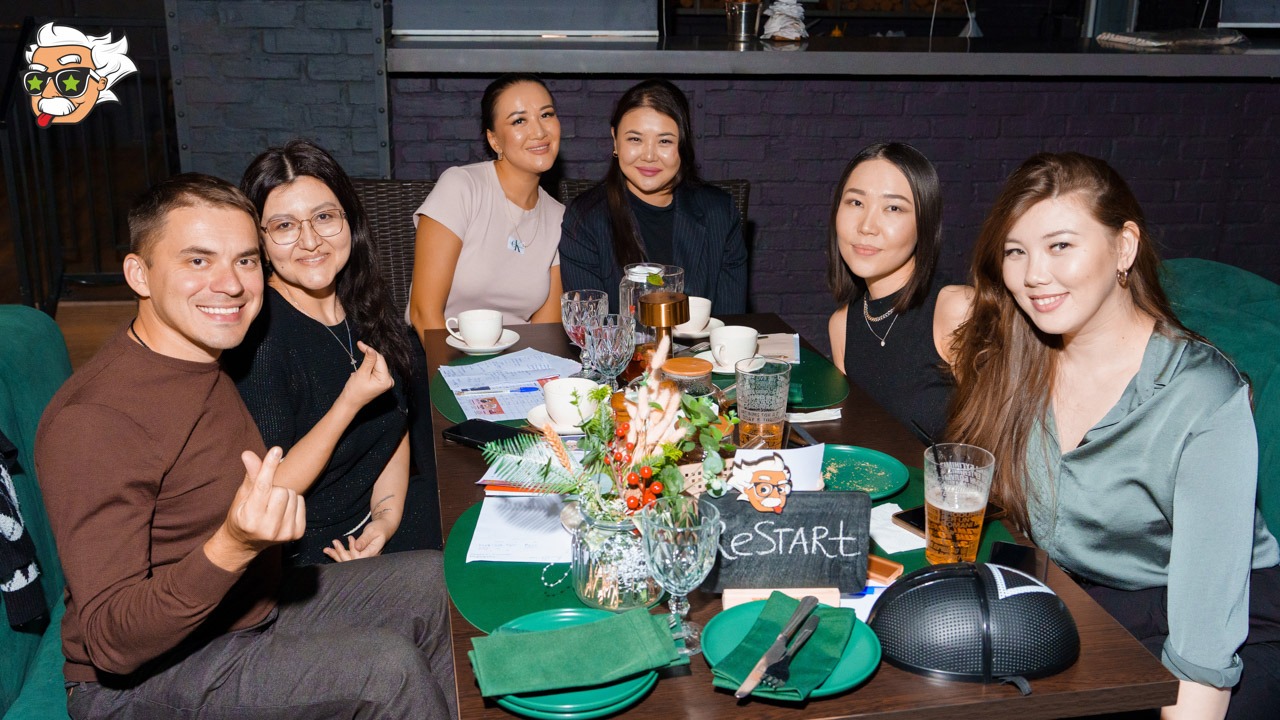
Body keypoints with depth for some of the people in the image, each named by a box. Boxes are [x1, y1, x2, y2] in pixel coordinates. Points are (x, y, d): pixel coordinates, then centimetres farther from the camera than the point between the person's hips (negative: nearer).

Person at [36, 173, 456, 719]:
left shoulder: (207, 360, 3)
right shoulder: (91, 421, -26)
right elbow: (112, 643, -29)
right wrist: (233, 546, -43)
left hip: (256, 608, 9)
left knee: (441, 582, 7)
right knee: (385, 665, -25)